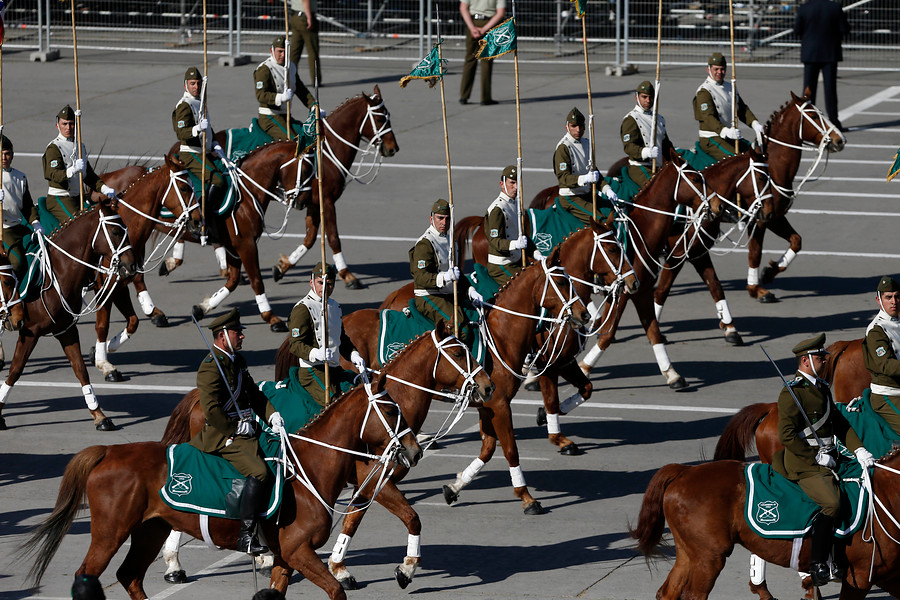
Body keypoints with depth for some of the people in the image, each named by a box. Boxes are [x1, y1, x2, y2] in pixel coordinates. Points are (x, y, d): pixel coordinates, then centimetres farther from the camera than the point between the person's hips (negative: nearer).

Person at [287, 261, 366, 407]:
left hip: (335, 369, 8)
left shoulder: (335, 306, 18)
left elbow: (342, 339, 26)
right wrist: (315, 354, -35)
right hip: (313, 371, -8)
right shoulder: (302, 309, -9)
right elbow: (296, 345, -16)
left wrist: (354, 356, 6)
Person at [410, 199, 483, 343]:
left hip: (451, 297, 9)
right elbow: (420, 277, -22)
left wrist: (471, 291, 10)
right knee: (462, 331, -25)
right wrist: (443, 277, -38)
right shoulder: (424, 244, -10)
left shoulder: (450, 242, 19)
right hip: (429, 298, -9)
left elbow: (458, 274, 27)